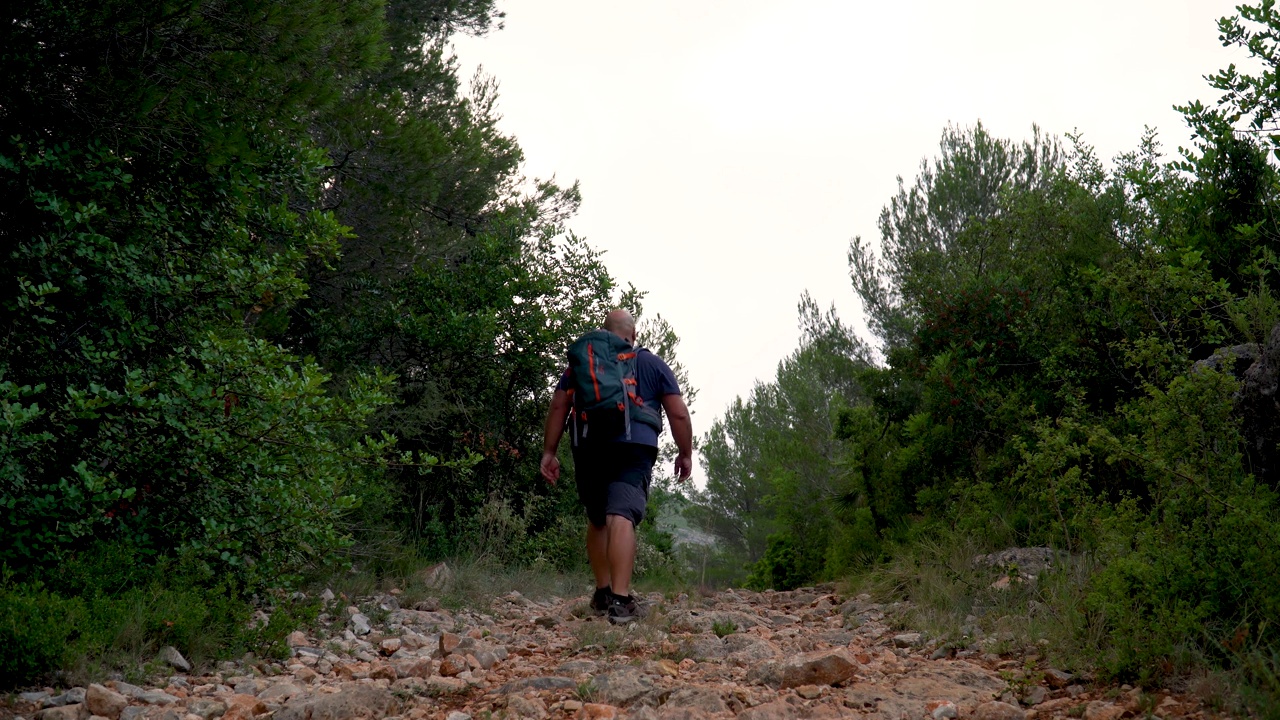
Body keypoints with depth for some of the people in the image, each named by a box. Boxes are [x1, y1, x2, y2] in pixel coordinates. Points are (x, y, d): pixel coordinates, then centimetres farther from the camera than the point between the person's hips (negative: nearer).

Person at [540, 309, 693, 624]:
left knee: (597, 521, 20)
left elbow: (558, 408, 11)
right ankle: (620, 600, -27)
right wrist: (685, 454, 16)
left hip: (588, 448, 3)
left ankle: (602, 593, 24)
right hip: (634, 448, -3)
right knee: (622, 518, -16)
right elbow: (678, 413, 7)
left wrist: (549, 452, 13)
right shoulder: (653, 364, 13)